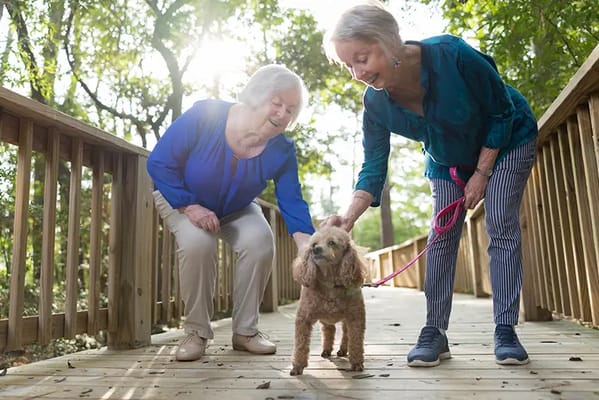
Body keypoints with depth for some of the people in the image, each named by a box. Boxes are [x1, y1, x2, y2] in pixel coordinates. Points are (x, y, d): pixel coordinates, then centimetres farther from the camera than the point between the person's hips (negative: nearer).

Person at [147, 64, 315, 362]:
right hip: (180, 199, -2)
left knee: (260, 242, -25)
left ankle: (245, 331, -7)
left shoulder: (282, 151, -21)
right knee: (198, 243, -33)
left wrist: (308, 247, -37)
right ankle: (196, 332, -12)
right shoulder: (203, 116, -29)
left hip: (236, 210, 3)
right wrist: (190, 206, -29)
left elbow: (292, 202, -21)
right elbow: (159, 163, -22)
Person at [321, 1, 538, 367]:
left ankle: (506, 330, -4)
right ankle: (435, 331, -1)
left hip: (506, 140, -3)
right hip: (448, 160, 4)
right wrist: (349, 217, -37)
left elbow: (502, 111, -21)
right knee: (442, 236, -5)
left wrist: (482, 173, -19)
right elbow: (374, 167, -21)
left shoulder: (453, 55, -36)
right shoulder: (375, 102, -24)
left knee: (502, 228, -12)